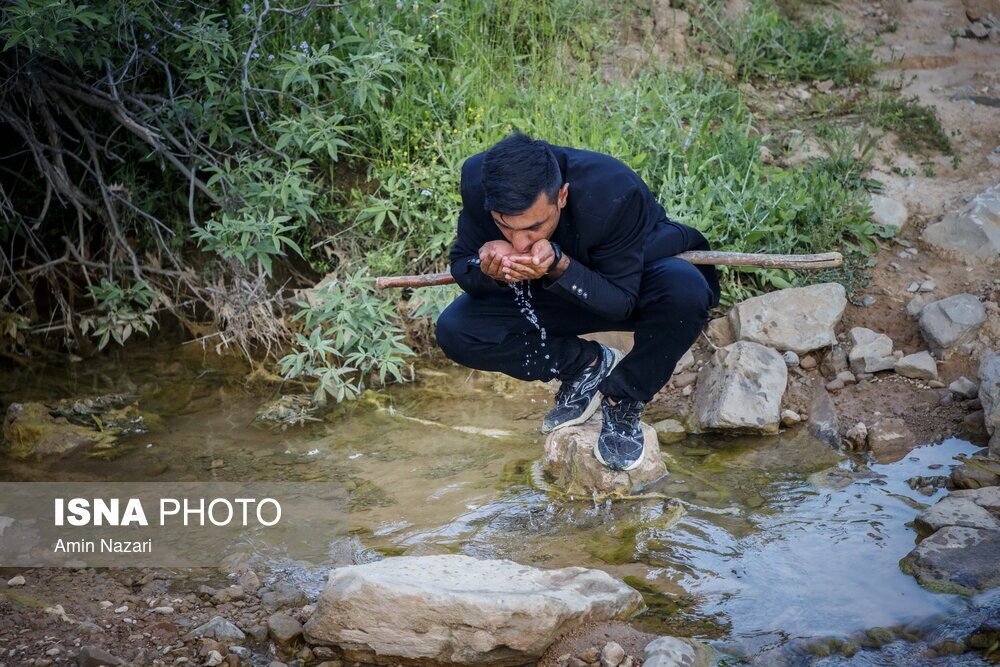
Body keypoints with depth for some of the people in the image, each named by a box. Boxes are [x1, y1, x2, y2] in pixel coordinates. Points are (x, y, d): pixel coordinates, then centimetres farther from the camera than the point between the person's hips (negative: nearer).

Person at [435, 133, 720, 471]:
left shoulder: (615, 192, -38)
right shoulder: (477, 180, -28)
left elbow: (622, 302, -29)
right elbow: (460, 265, -14)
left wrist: (560, 266, -46)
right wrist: (488, 271, -39)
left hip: (637, 275, -3)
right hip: (551, 294, 3)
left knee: (686, 291, -38)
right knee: (454, 332, -18)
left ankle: (623, 401, -11)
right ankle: (590, 364, 0)